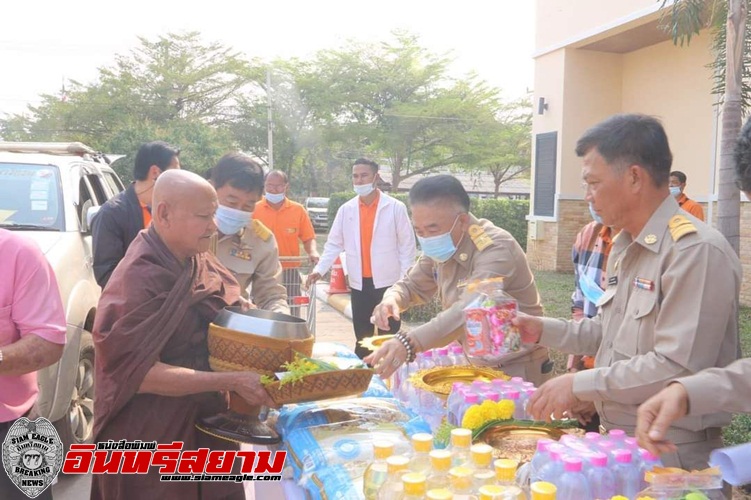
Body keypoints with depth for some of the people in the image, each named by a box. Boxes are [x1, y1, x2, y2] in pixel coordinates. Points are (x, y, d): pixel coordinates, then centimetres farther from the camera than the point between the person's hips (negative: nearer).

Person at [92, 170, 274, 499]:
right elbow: (140, 372, -25)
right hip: (154, 443, -7)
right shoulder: (138, 280, -22)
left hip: (207, 427, 7)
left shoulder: (199, 263, 2)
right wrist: (231, 382, -27)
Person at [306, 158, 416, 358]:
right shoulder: (345, 210, 5)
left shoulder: (396, 207, -5)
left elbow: (407, 245, -3)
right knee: (362, 339, 12)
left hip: (388, 282, -3)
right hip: (359, 284, 3)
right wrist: (319, 270, -8)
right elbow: (334, 244, 6)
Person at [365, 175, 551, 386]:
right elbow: (413, 285, 10)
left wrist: (408, 343, -55)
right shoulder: (441, 247, -1)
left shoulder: (495, 248, -26)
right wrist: (391, 299, -15)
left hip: (516, 369, -7)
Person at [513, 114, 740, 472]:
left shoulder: (697, 251, -21)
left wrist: (581, 384, -21)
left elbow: (679, 367, -26)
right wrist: (544, 331, 4)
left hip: (672, 457, -8)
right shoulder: (625, 248, 8)